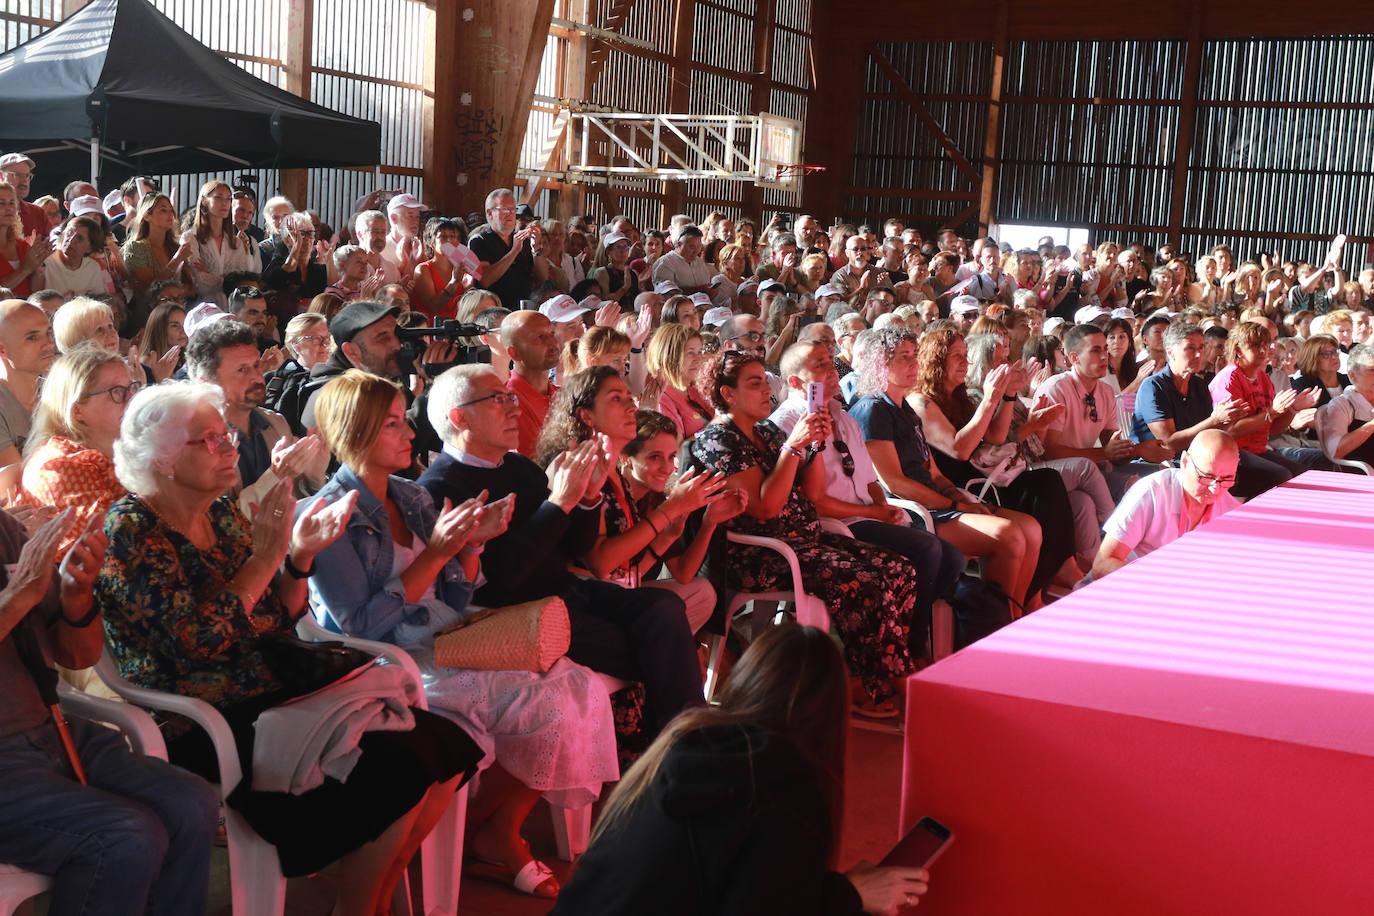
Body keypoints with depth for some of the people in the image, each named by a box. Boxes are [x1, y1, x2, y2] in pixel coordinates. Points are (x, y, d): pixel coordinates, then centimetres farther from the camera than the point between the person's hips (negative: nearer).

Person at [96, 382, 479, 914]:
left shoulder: (222, 516, 12)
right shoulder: (131, 530, -10)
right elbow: (192, 642, -21)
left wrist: (300, 556, -4)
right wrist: (264, 556, -17)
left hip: (270, 698, 8)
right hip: (205, 729, -8)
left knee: (447, 749, -7)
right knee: (399, 775, -23)